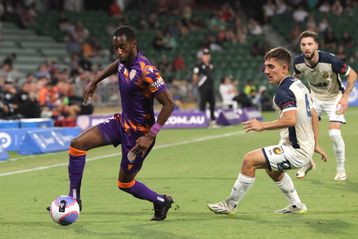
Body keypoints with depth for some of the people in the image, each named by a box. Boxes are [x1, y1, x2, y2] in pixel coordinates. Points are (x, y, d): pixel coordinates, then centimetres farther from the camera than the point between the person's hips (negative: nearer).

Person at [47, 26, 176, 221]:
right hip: (122, 122, 8)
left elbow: (169, 104, -27)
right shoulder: (124, 60, -4)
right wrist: (95, 81, 20)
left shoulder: (146, 72, -28)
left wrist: (151, 135, -27)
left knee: (125, 183, 3)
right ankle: (74, 199, 4)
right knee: (78, 144, -4)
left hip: (139, 132, -8)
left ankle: (161, 201, 27)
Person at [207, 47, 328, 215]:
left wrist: (262, 126, -31)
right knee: (271, 169, 34)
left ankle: (231, 204, -4)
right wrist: (315, 144, 26)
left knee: (249, 160, -13)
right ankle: (296, 206, 40)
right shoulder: (298, 84, 12)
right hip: (305, 146, 10)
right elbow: (313, 115, 20)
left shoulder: (284, 91, -19)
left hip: (295, 151, -10)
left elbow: (291, 119, -36)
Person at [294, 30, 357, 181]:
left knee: (334, 133, -17)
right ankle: (308, 163, 22)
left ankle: (341, 170, 2)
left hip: (334, 98, -4)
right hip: (314, 98, 4)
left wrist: (345, 97, -22)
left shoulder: (329, 60, -32)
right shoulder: (298, 62, -18)